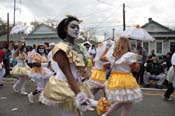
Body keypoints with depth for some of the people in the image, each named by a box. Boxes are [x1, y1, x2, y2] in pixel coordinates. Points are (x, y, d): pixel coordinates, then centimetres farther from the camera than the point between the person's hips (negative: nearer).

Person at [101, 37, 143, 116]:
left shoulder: (111, 54, 3)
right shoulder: (130, 55, -14)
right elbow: (136, 69, -7)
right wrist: (135, 59, 7)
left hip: (114, 80, 7)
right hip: (126, 82, -7)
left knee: (121, 102, 27)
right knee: (127, 107, 4)